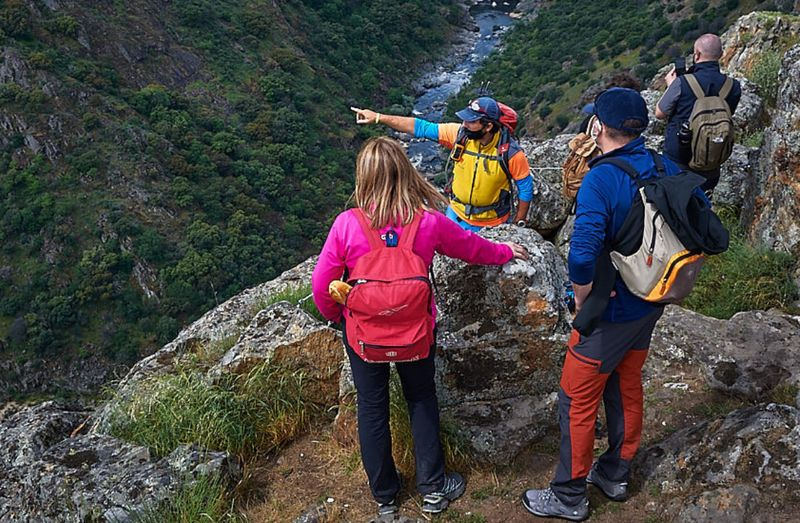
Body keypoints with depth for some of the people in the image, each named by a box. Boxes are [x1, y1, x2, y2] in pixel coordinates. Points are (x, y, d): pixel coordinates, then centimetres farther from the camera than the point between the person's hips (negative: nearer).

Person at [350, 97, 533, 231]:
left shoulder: (511, 152, -25)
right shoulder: (459, 134, -18)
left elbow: (526, 187, -13)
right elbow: (420, 127, -14)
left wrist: (519, 222, -6)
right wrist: (378, 117, -16)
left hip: (492, 224, -3)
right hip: (457, 215, 3)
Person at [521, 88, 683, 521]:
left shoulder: (601, 180, -27)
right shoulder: (668, 171, -4)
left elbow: (582, 254, -38)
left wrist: (583, 299, -19)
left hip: (611, 311, -7)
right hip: (650, 306, 8)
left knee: (577, 400, 9)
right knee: (626, 389, 23)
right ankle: (615, 475, 42)